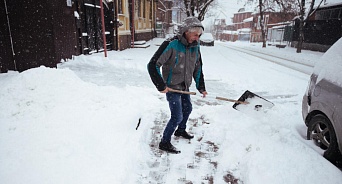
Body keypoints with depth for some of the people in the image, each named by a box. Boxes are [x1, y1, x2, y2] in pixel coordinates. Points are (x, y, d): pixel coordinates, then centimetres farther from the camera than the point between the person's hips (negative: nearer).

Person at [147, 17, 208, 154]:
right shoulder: (171, 45, -24)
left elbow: (198, 68, 12)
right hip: (172, 88, -8)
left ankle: (180, 130, 48)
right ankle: (164, 142, 13)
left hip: (185, 87, 8)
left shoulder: (195, 46, -1)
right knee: (177, 116, -7)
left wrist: (201, 87, 13)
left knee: (187, 109, 22)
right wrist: (161, 86, -21)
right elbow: (153, 65, -24)